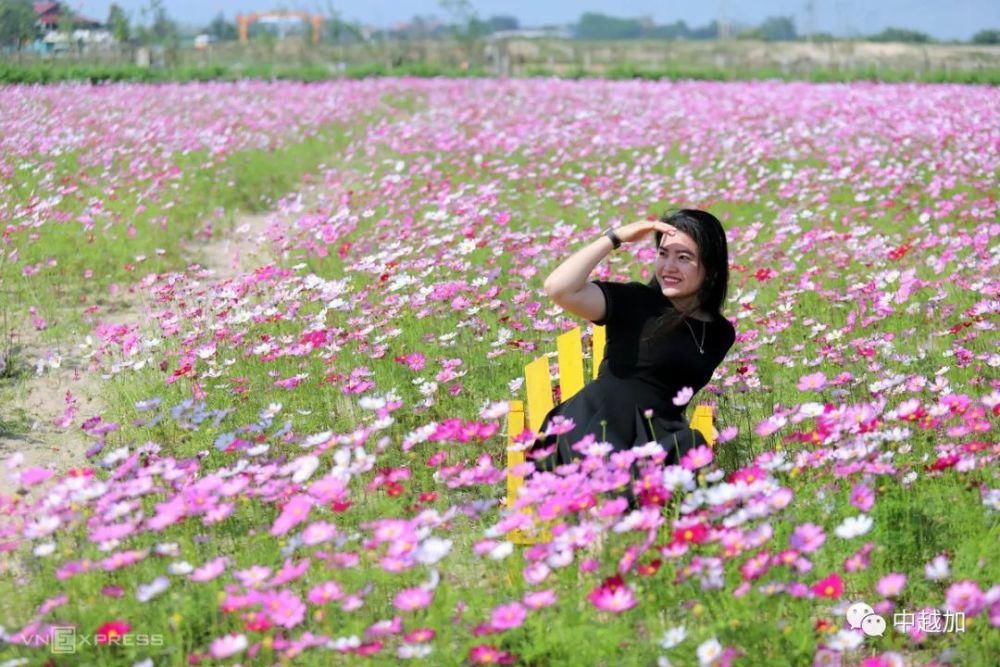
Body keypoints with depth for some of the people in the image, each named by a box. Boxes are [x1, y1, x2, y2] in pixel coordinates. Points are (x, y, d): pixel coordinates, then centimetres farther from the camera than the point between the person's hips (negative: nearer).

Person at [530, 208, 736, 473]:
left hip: (658, 432, 5)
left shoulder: (721, 333, 13)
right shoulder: (635, 301, -3)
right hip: (596, 425, -5)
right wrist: (615, 237, -13)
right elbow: (558, 288, -18)